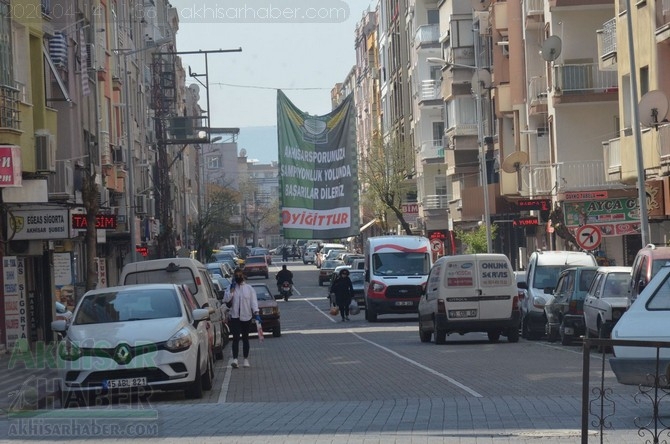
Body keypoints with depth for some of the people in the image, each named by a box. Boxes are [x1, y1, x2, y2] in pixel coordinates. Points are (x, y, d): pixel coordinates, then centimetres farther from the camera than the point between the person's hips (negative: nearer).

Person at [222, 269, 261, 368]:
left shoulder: (249, 288, 3)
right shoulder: (231, 288, 4)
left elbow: (254, 301, -3)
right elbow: (226, 300, -8)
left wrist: (256, 313, -16)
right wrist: (232, 289, -12)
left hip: (246, 317, 1)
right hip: (235, 316, -1)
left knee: (245, 338, 11)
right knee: (236, 338, -12)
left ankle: (246, 359, 19)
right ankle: (235, 360, -20)